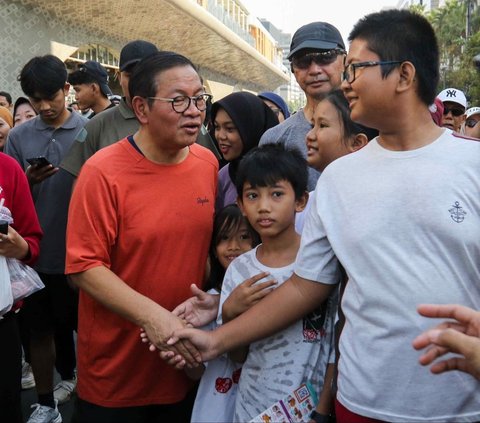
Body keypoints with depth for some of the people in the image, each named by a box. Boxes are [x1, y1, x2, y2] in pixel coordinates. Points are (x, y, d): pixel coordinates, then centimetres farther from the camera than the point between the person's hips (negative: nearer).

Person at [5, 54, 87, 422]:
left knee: (81, 323, 14)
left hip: (76, 252, -2)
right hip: (34, 251, 3)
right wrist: (28, 181, -14)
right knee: (39, 329, 12)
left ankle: (70, 376, 40)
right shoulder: (18, 136, 4)